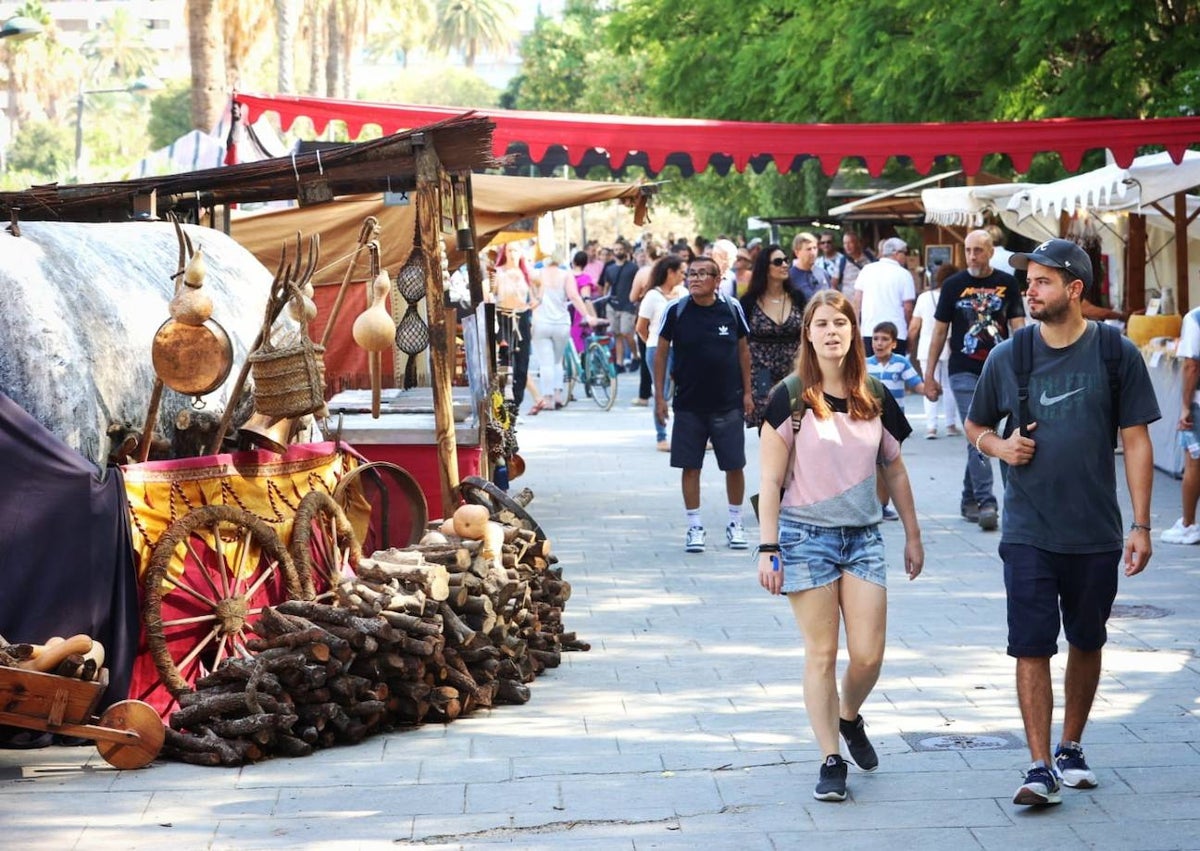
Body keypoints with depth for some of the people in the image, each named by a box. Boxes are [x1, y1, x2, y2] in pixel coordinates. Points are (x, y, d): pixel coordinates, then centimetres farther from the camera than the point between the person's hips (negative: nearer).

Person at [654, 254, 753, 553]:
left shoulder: (732, 309, -2)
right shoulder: (676, 311, -5)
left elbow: (743, 350, 8)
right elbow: (661, 352, 2)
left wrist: (747, 392, 6)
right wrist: (659, 396, -1)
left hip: (728, 403, 0)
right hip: (688, 403, 0)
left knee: (735, 465, 4)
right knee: (690, 466, 3)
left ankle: (735, 523, 20)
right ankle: (694, 527, 14)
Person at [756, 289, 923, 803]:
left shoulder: (875, 401, 6)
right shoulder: (789, 400, -5)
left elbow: (894, 472, 16)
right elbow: (771, 480, -4)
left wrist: (913, 537, 19)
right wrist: (767, 548, -9)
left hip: (863, 537, 3)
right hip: (806, 535, -3)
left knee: (868, 654, -2)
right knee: (821, 654, -1)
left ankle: (849, 718, 29)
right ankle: (830, 759, 8)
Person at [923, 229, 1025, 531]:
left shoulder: (1007, 284, 4)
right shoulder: (953, 285, 1)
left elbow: (1018, 327, 4)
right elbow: (939, 331, 5)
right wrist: (929, 375, 3)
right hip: (964, 373, -2)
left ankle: (969, 500, 23)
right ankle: (986, 503, -18)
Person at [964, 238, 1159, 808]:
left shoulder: (1117, 354, -3)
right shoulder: (1008, 357, 1)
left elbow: (1136, 441, -1)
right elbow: (975, 425, 15)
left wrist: (1141, 525, -5)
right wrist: (998, 446, -8)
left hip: (1096, 533, 0)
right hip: (1027, 532, 0)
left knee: (1086, 643, 13)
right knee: (1032, 648, -6)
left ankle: (1071, 748, 31)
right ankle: (1040, 768, -5)